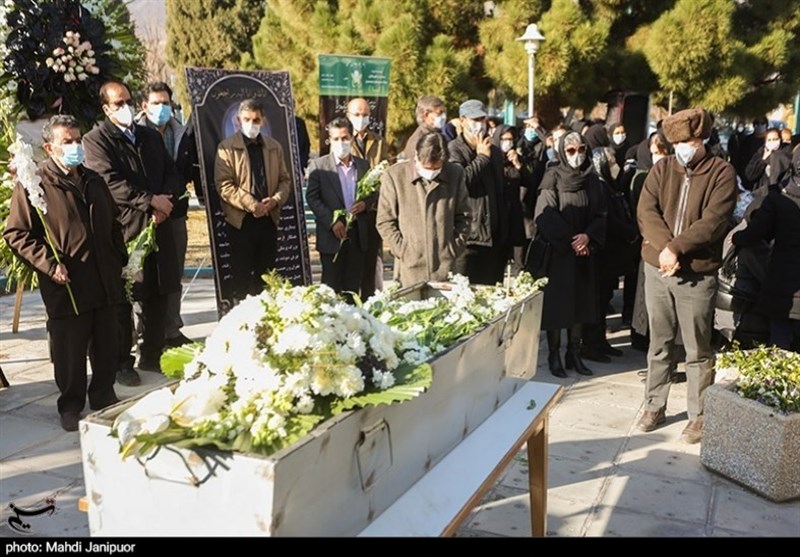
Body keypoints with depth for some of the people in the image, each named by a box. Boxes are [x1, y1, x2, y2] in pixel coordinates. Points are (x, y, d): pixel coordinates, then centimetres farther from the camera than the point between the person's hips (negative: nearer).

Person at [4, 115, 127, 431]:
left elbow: (113, 225, 25)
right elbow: (16, 235, -7)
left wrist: (120, 260, 14)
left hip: (105, 283, 5)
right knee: (70, 352, 6)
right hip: (66, 288, -5)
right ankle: (70, 406, 22)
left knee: (106, 348, 13)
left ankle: (104, 396, 30)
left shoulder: (94, 182, 16)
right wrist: (49, 265, -16)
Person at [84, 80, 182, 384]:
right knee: (122, 299, 0)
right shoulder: (96, 140, -1)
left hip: (157, 225, 6)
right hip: (123, 229, -5)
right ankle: (122, 363, 11)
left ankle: (151, 358, 21)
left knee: (157, 296, 9)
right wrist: (150, 200, -15)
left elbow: (172, 174, 14)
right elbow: (111, 183, -13)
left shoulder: (151, 136, 19)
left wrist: (165, 203, -5)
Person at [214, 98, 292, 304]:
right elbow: (224, 185, -10)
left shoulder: (274, 147, 13)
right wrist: (252, 205, -17)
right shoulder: (227, 147, -2)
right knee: (242, 279, 0)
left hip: (268, 219, 4)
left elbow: (285, 180, 13)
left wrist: (275, 200, -7)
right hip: (241, 221, -4)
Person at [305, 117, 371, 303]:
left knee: (353, 287, 8)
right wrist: (332, 222, -14)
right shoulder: (318, 166, 0)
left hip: (358, 235, 3)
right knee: (332, 288, 1)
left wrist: (365, 204, -7)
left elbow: (373, 193, 16)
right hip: (332, 235, -3)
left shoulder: (364, 165, 11)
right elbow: (312, 198, -5)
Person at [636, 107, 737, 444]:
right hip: (657, 269, 3)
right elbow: (646, 212, -6)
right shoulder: (661, 169, 5)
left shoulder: (722, 173, -4)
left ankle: (699, 415, 19)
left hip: (698, 274, -3)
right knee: (659, 344, 14)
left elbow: (714, 221, -15)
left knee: (698, 350, 6)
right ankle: (654, 406, 27)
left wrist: (676, 247, -21)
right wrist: (664, 248, -20)